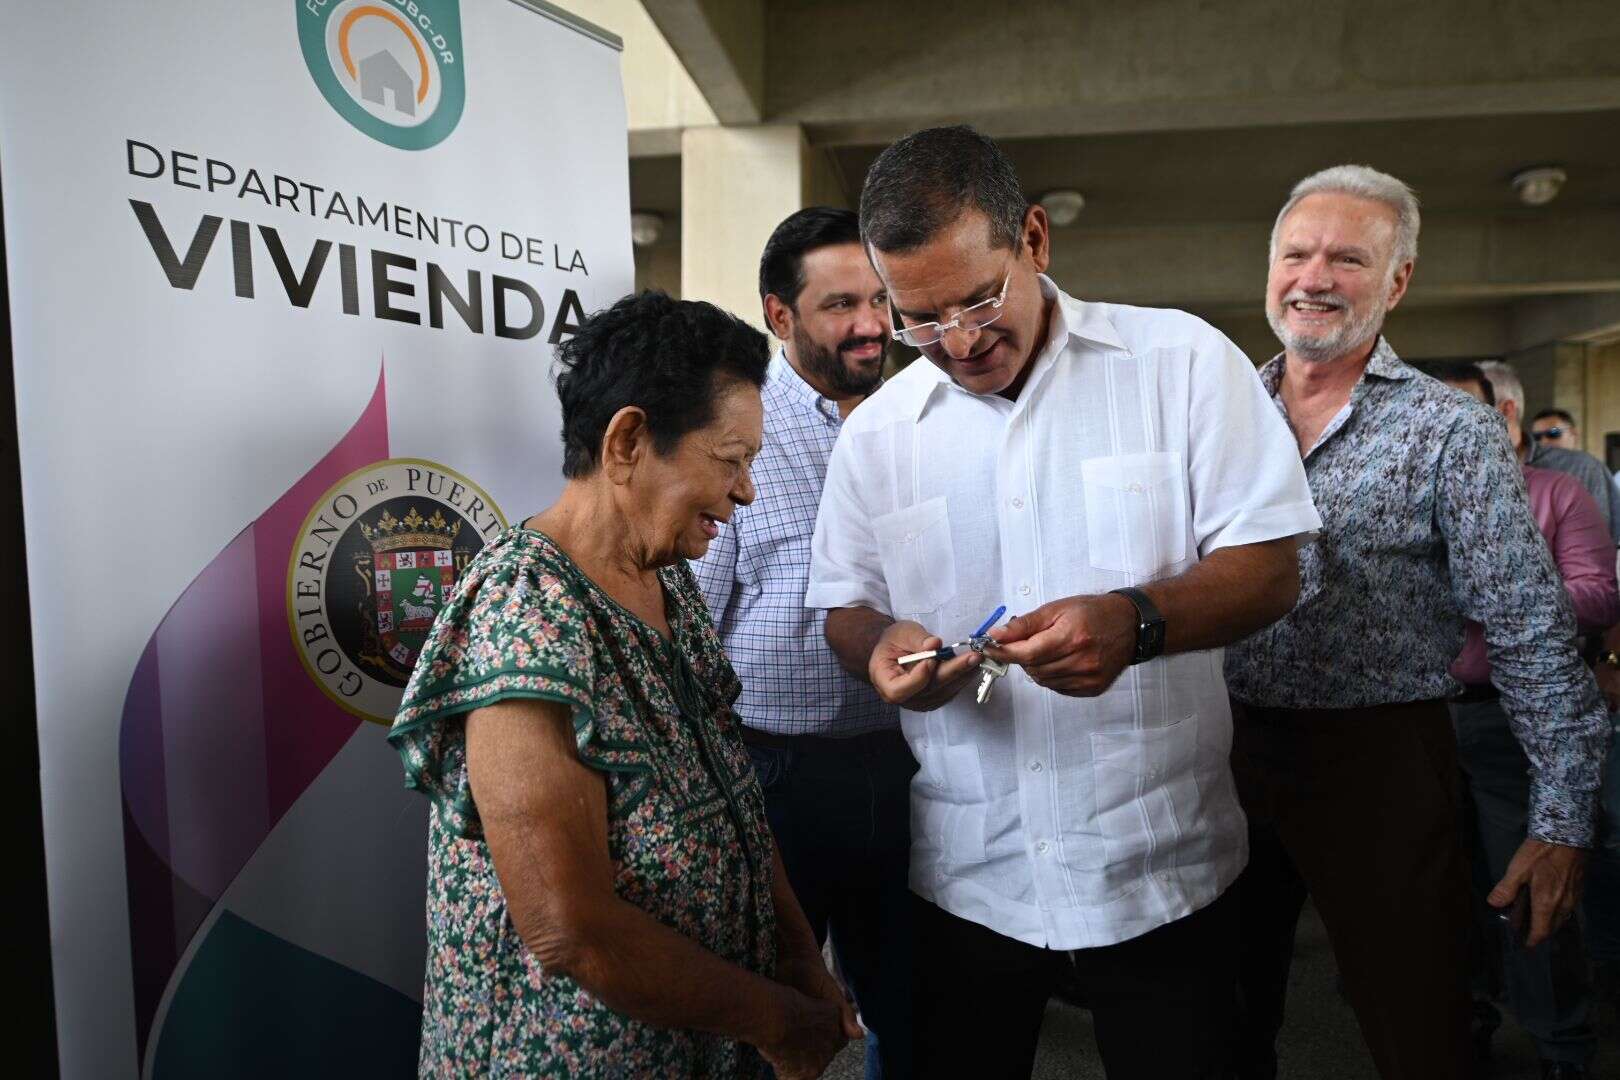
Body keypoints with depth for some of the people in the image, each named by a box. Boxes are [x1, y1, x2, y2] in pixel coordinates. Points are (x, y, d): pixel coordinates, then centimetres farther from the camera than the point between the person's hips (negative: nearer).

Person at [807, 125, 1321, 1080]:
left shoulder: (1183, 361, -5)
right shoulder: (875, 431, 3)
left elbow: (1271, 567, -7)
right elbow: (846, 604, 10)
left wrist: (1136, 622, -26)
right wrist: (881, 644, -14)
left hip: (1160, 866, -2)